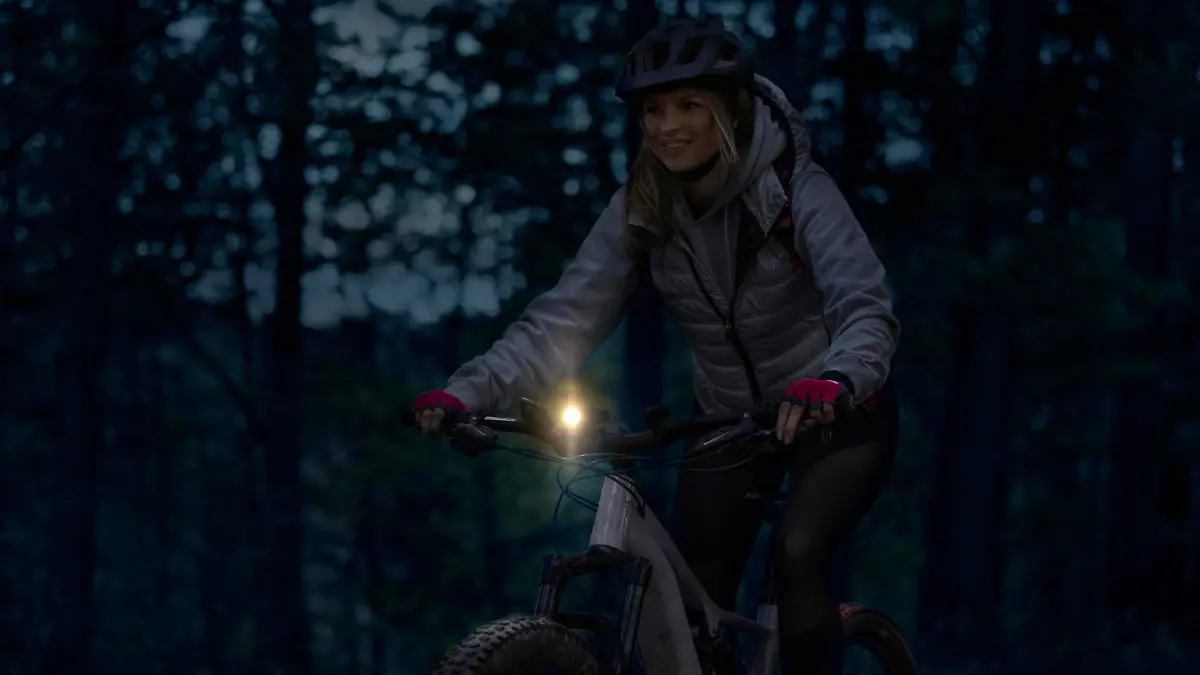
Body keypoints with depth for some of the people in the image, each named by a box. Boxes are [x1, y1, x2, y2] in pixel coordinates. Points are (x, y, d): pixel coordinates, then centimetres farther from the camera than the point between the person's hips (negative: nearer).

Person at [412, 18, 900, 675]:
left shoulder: (796, 189, -23)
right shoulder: (641, 209, -12)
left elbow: (866, 307, -34)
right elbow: (565, 316, -18)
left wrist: (838, 382, -57)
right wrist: (470, 392, -33)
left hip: (833, 413, -4)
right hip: (727, 417, 4)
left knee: (798, 552, -27)